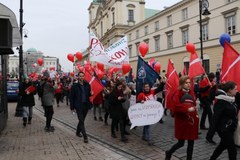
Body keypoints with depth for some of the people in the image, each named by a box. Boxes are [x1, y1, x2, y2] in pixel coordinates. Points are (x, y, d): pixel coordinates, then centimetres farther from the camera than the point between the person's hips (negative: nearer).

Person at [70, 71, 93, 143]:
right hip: (79, 106, -4)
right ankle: (85, 136, 2)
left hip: (86, 105, 5)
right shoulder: (75, 85, -8)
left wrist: (91, 93, -9)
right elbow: (71, 97, -6)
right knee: (81, 121, -4)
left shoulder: (87, 85, 3)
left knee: (82, 120, 18)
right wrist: (72, 107, -7)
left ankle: (78, 132, 38)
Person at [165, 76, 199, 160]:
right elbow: (176, 105, -24)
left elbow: (194, 105, 18)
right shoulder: (178, 93, -9)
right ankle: (169, 153, 30)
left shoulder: (191, 93, 10)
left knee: (191, 142, 11)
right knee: (181, 143, 3)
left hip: (192, 120, 6)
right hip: (182, 121, -6)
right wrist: (187, 109, -28)